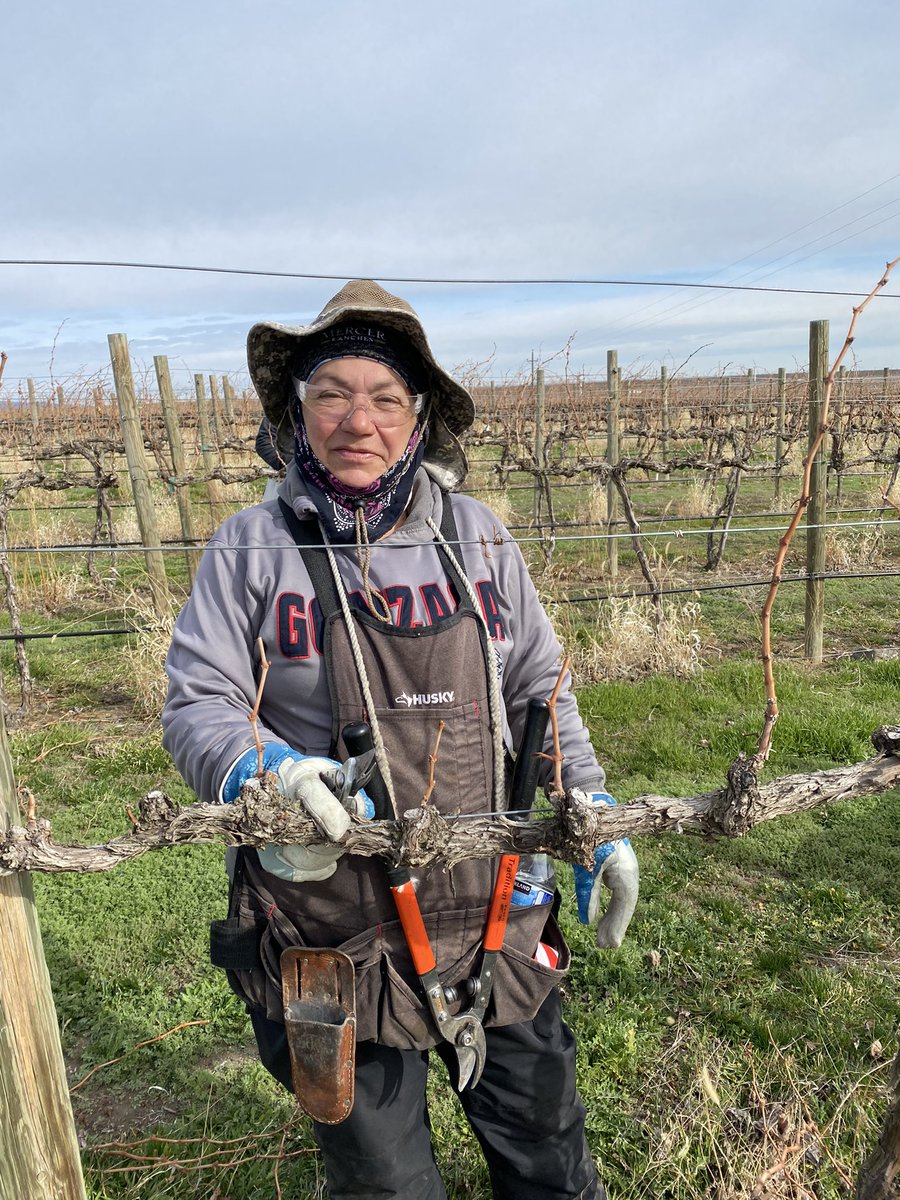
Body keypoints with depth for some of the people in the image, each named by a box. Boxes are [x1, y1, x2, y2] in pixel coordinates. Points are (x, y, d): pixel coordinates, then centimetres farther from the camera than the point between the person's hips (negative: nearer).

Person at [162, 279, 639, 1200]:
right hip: (334, 932, -2)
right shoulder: (251, 549, -8)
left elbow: (539, 691, 7)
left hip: (498, 914, 3)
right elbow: (195, 705, -6)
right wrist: (262, 770, -26)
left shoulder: (475, 536, 0)